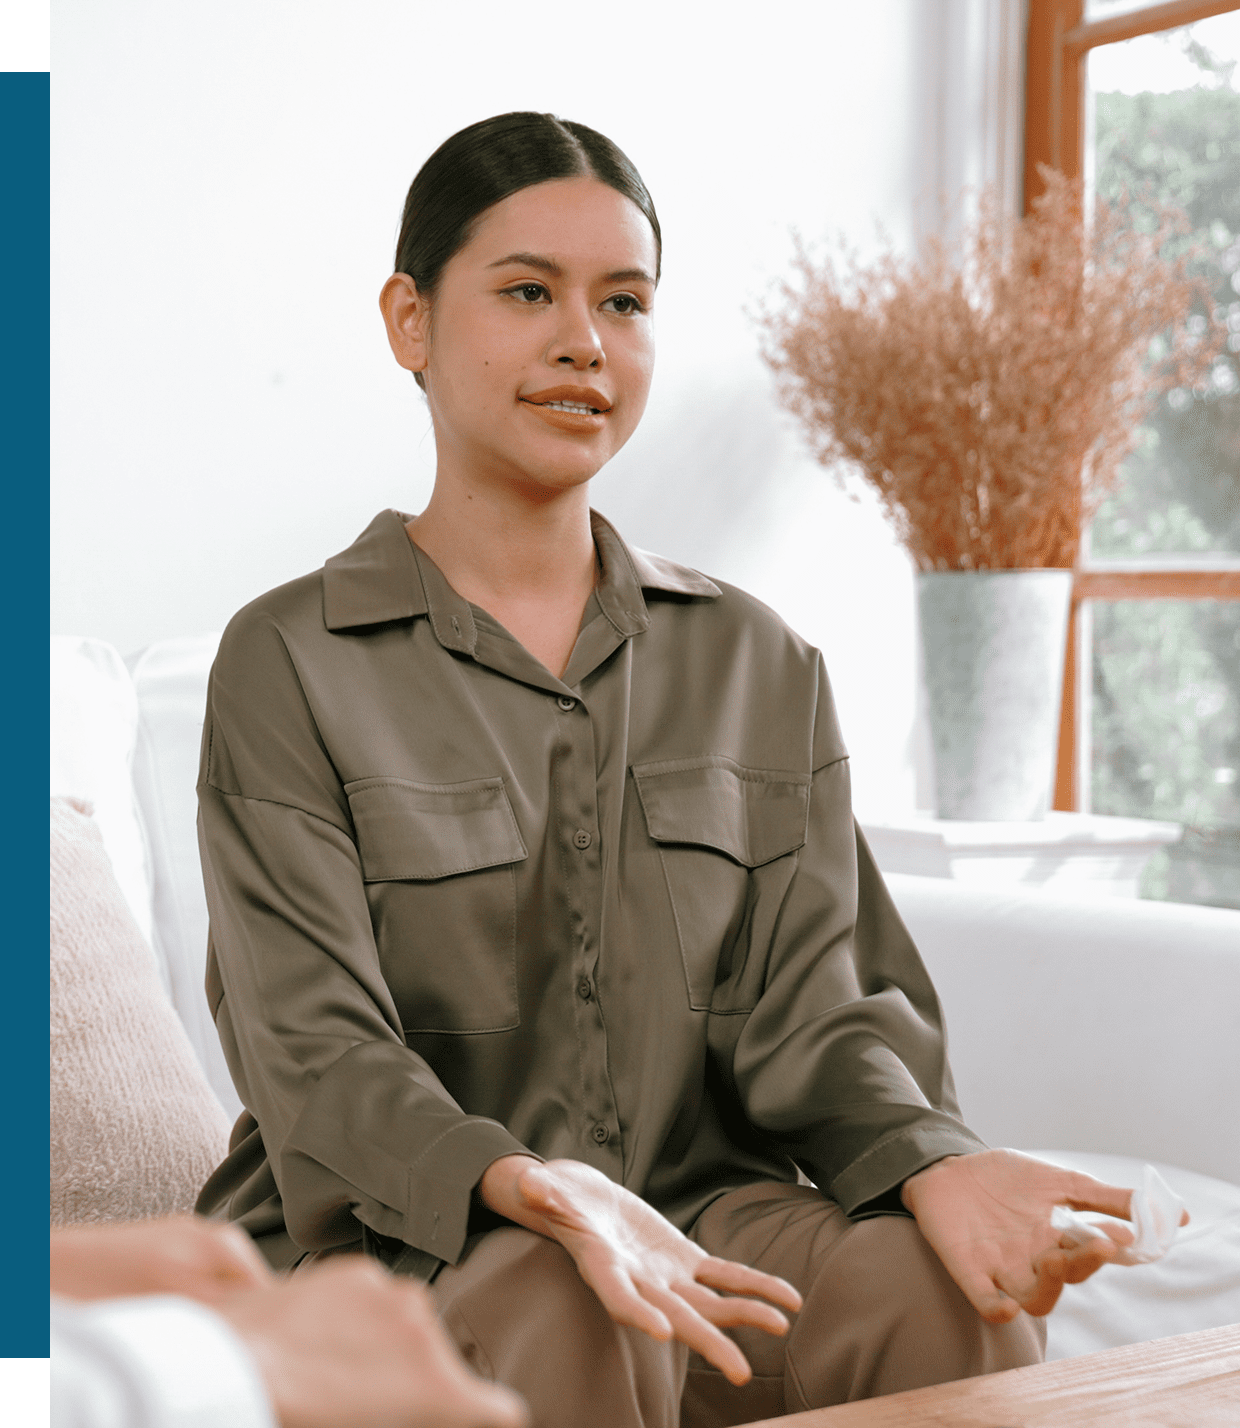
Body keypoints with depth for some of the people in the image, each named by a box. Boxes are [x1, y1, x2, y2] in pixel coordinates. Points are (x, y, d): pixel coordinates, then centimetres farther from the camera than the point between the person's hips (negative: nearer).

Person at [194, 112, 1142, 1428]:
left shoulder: (759, 665, 12)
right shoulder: (289, 663, -1)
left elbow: (803, 999, 4)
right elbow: (317, 1059, -11)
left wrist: (932, 1160, -19)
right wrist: (541, 1194, -31)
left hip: (706, 1207, 3)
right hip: (403, 1244, -2)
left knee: (946, 1290, -27)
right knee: (568, 1318, -35)